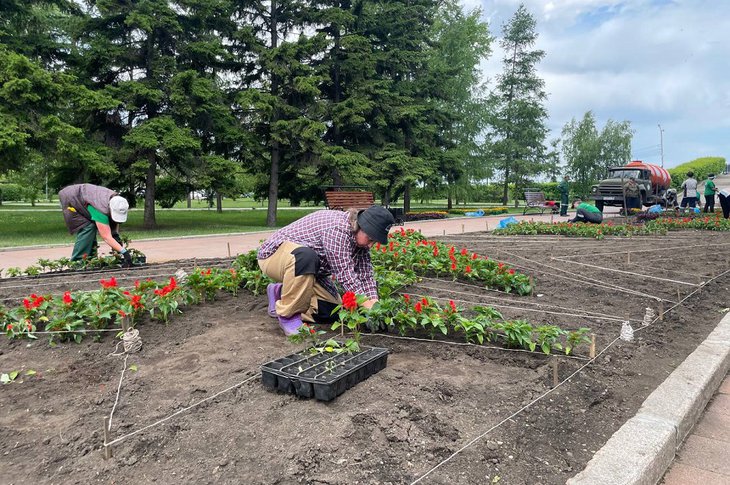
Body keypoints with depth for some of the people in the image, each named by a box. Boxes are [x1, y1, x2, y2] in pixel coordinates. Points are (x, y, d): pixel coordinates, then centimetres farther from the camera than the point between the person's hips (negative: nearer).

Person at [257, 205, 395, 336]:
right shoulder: (337, 227, -32)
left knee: (333, 312, -5)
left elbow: (366, 274, -5)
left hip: (308, 272, 8)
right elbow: (344, 272, -35)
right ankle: (288, 314, -20)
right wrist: (368, 307, -36)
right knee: (306, 257, -43)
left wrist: (374, 304, -19)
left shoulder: (359, 237, -5)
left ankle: (281, 293, 13)